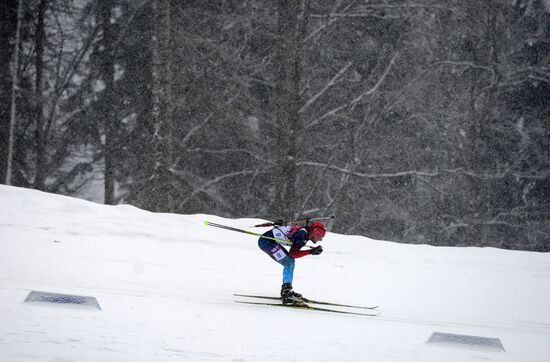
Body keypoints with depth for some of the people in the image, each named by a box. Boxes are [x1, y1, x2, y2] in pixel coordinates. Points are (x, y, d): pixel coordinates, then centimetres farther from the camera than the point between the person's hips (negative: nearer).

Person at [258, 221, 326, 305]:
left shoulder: (304, 232, 9)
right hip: (266, 241, -10)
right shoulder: (302, 234, -18)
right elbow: (293, 254, -19)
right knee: (289, 263, -15)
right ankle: (286, 296, -19)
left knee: (290, 262, 16)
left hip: (270, 241, 10)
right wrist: (310, 252, -17)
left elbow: (294, 252, 11)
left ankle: (286, 290, 26)